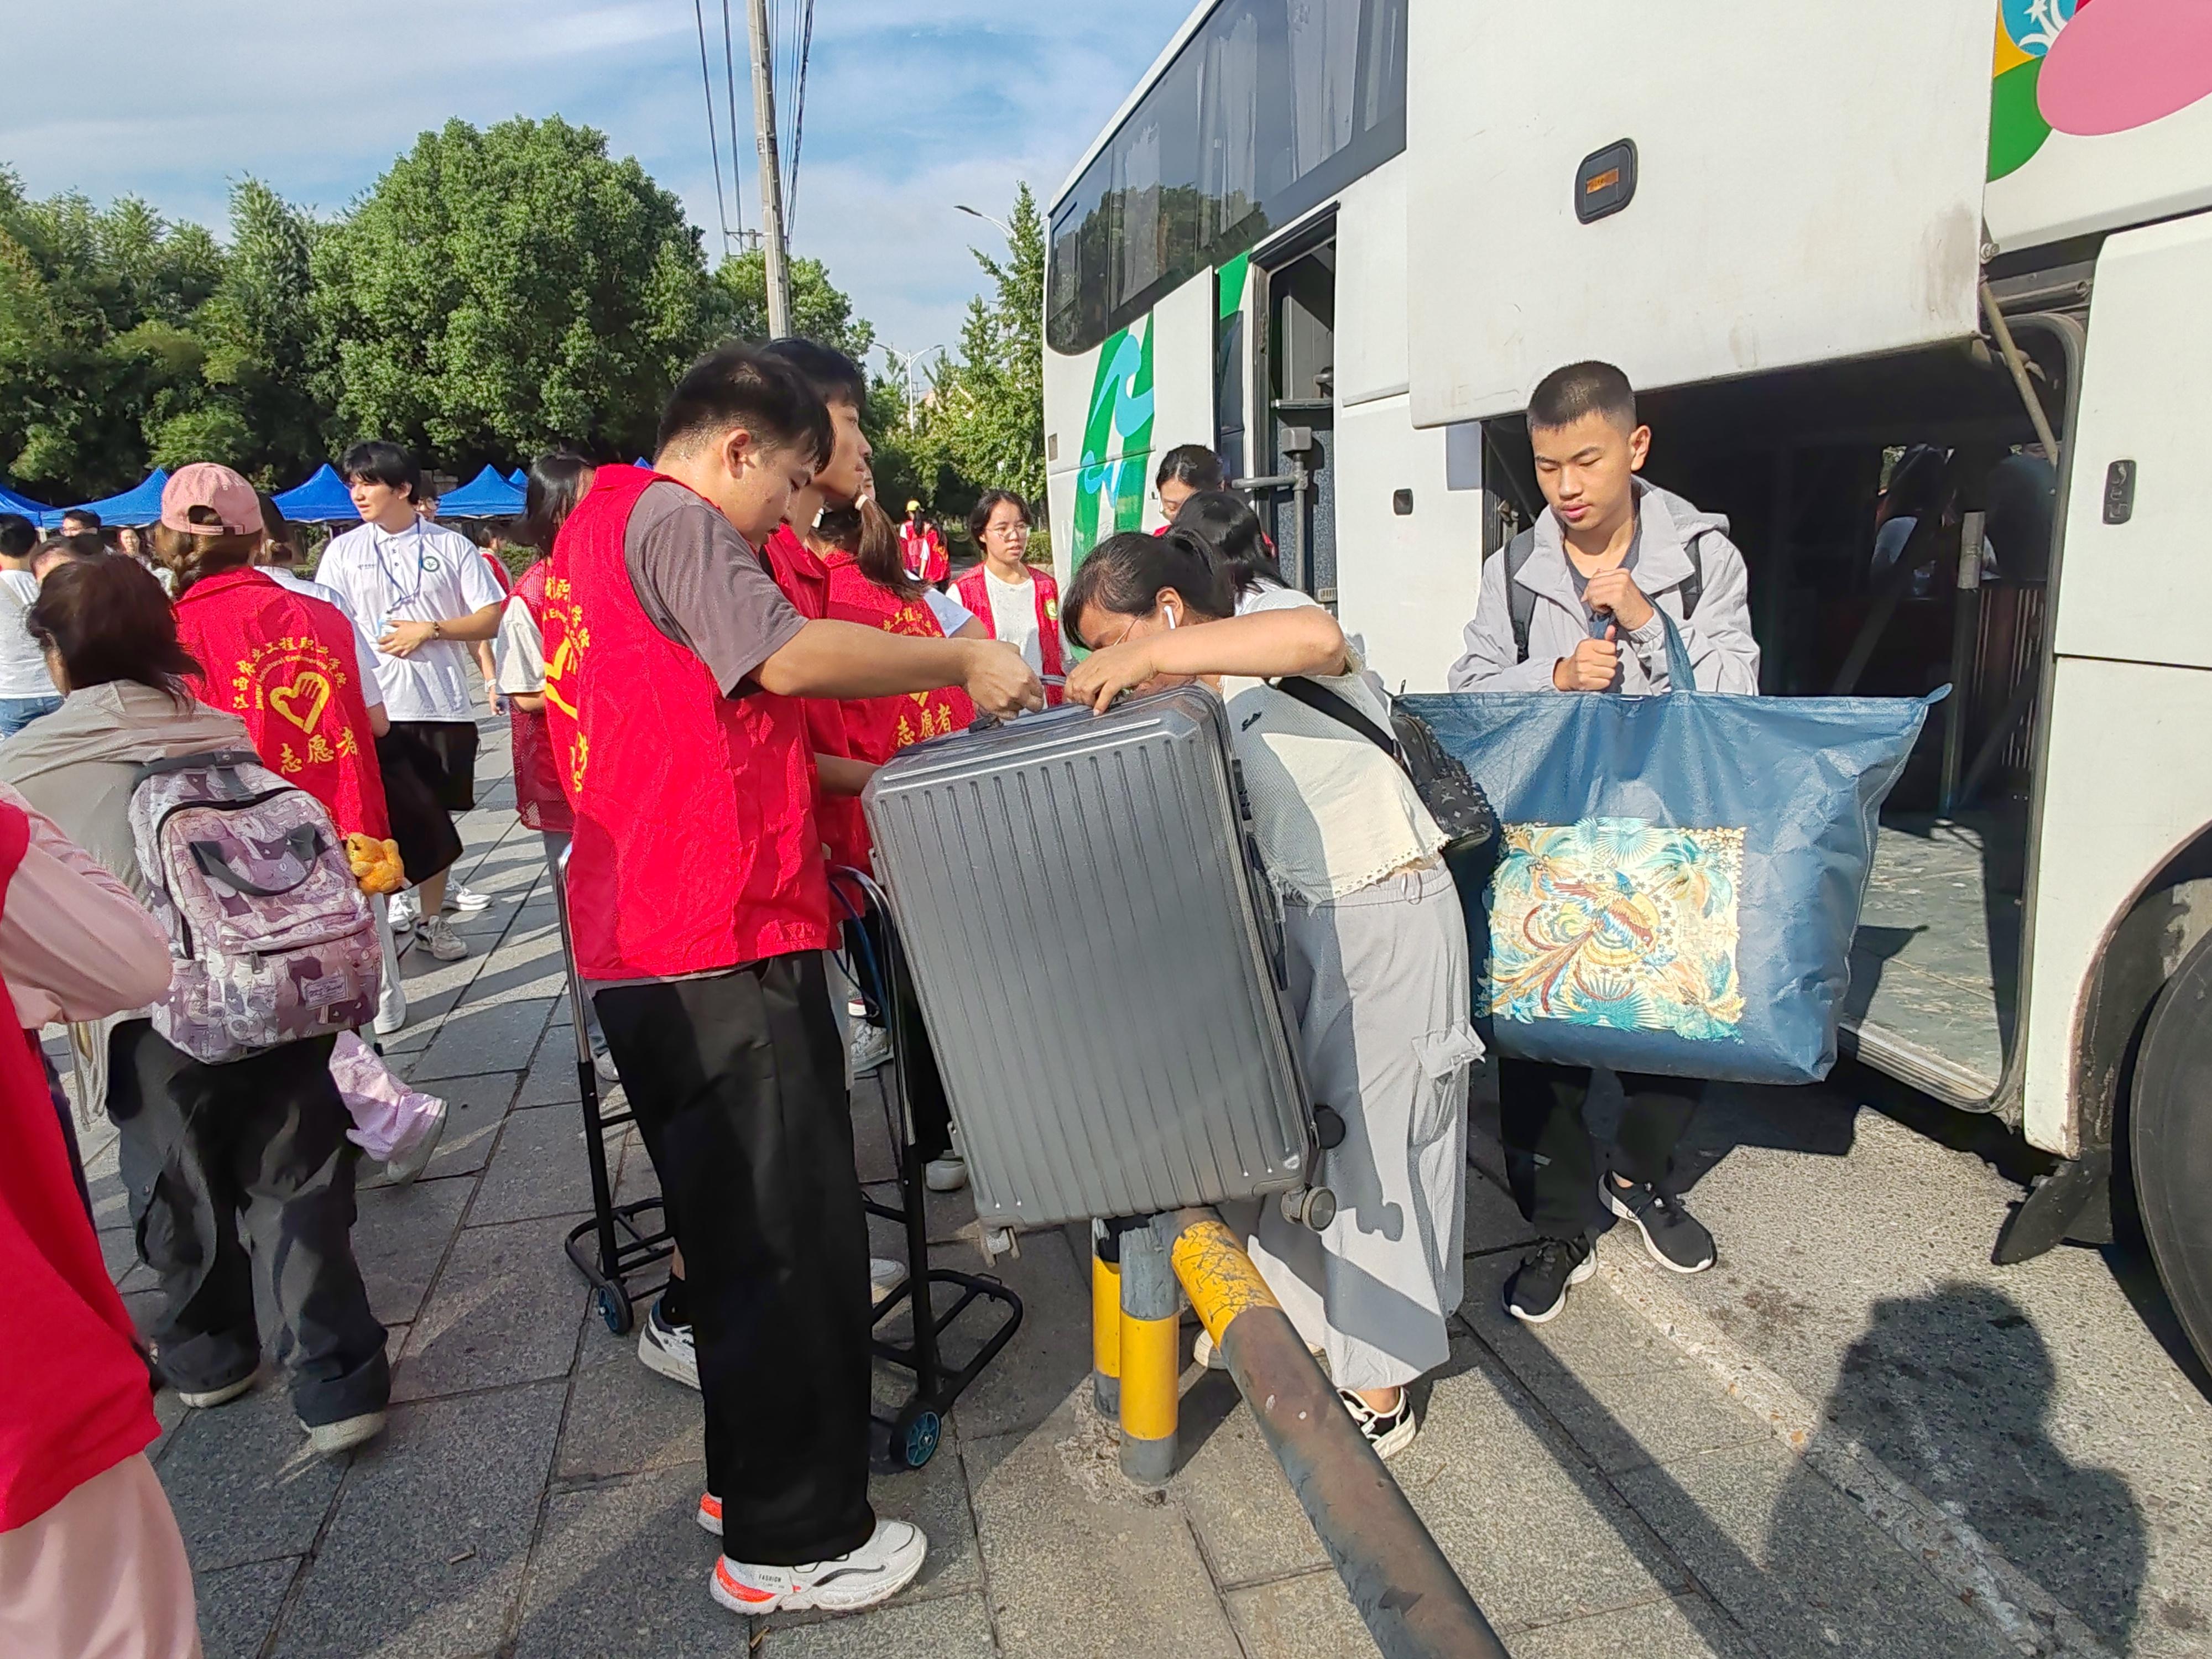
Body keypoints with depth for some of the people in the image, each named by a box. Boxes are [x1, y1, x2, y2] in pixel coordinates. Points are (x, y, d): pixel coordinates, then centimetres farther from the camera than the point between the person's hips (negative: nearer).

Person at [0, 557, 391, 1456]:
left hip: (157, 1018, -2)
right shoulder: (228, 732, 3)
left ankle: (207, 1356, 40)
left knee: (184, 1198, 19)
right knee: (297, 1190, 9)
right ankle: (337, 1386, 11)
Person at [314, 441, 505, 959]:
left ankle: (431, 918, 23)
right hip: (374, 707, 0)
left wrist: (430, 630, -11)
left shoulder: (451, 545, 4)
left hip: (445, 704, 0)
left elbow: (491, 620, 1)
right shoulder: (343, 551, 7)